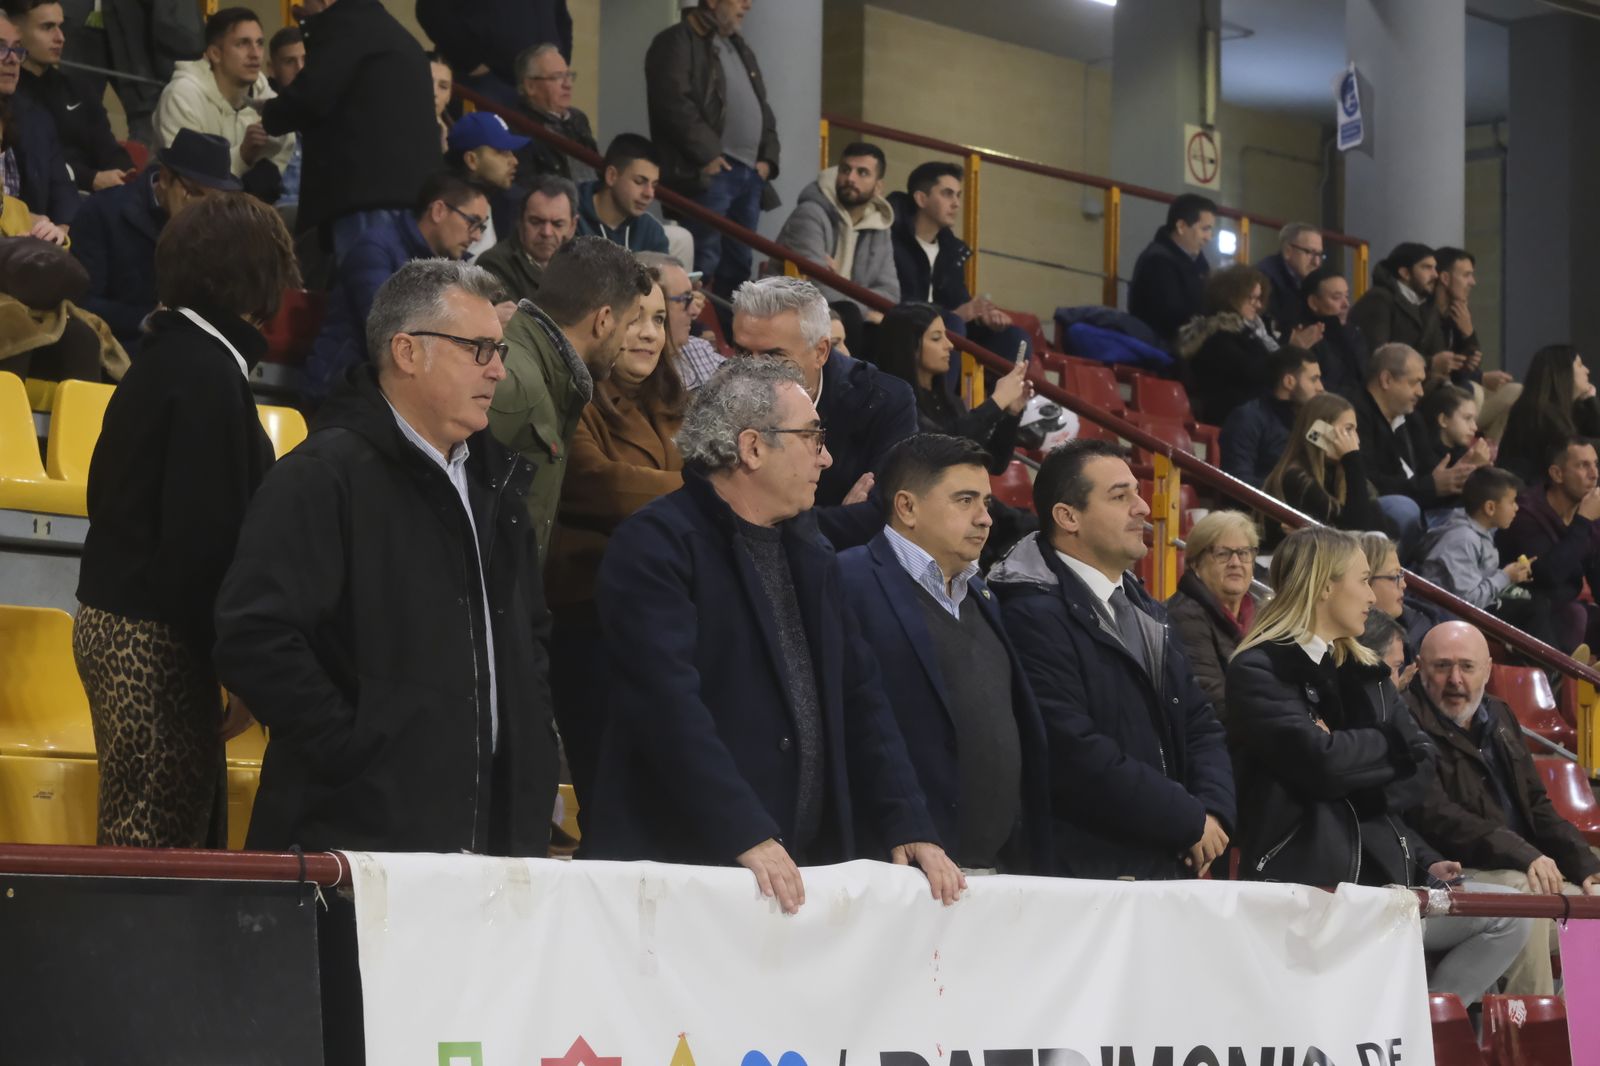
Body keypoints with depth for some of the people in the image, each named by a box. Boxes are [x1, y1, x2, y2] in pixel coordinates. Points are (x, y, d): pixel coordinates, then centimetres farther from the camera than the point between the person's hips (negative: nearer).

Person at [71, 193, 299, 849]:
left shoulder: (169, 354, 13)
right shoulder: (208, 373, -16)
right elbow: (206, 540, -20)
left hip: (111, 618, 10)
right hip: (157, 642, -10)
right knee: (160, 844, -7)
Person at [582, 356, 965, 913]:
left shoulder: (812, 554, 18)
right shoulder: (654, 546, -8)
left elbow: (860, 697, 16)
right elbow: (670, 706, -18)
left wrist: (908, 827, 4)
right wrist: (750, 839, -24)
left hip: (807, 864, 7)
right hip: (680, 862, -7)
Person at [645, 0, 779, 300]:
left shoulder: (740, 48, 24)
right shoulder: (677, 43, -4)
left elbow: (762, 108, 26)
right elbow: (674, 103, -16)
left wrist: (768, 157, 11)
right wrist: (706, 154, -18)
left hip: (750, 173, 9)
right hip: (709, 171, -8)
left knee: (737, 264, 9)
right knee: (703, 263, -12)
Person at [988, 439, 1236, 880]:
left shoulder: (1146, 611, 18)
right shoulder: (1033, 615, -13)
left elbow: (1199, 724, 16)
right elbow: (1074, 753, -21)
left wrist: (1214, 811, -4)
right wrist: (1191, 823, -13)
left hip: (1168, 869, 8)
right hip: (1085, 873, -8)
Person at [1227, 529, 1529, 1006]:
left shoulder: (1365, 674, 21)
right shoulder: (1259, 671, -4)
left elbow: (1420, 768, 14)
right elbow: (1321, 762, -18)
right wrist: (1390, 746, 0)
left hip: (1383, 875, 9)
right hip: (1305, 884, -8)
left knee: (1507, 922, -3)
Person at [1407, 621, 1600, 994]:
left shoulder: (1499, 717, 21)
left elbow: (1537, 806, 23)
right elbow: (1434, 816, -18)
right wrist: (1520, 854, -27)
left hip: (1527, 869, 9)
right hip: (1452, 876, -9)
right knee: (1523, 893, -34)